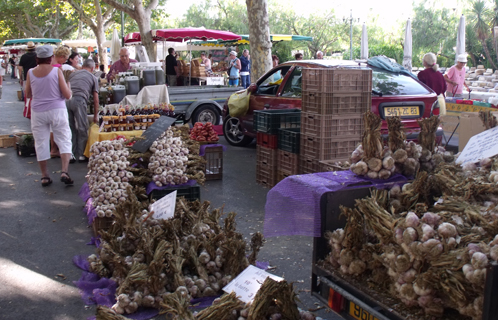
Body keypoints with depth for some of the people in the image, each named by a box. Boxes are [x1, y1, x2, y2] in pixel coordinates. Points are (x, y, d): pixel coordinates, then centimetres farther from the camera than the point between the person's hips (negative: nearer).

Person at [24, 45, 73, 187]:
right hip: (57, 110, -2)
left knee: (41, 143, 10)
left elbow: (28, 95, 10)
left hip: (38, 112, 2)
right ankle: (64, 171, -9)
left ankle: (45, 176, 15)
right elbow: (67, 95, -8)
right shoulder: (56, 71, -7)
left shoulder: (31, 73, -1)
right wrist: (67, 85, 11)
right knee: (64, 140, 6)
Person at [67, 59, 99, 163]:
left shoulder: (73, 74, 28)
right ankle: (81, 155, 9)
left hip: (66, 99, 4)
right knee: (82, 129, 7)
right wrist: (96, 116, 23)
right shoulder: (93, 78, 19)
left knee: (70, 128, 13)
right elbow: (95, 99, 17)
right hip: (79, 100, -4)